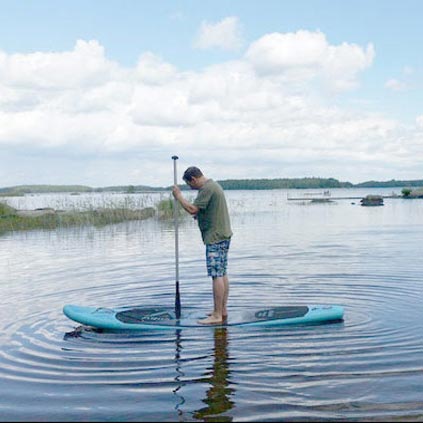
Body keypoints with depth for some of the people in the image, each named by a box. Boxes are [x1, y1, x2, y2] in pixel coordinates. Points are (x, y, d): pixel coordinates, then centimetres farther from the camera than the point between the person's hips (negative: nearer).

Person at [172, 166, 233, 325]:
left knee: (217, 275, -9)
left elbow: (192, 209, -21)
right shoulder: (213, 185, 18)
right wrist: (199, 215, 13)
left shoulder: (207, 189, -15)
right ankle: (223, 310, 20)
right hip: (223, 235, 11)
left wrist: (179, 196, -9)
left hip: (215, 237, -11)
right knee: (222, 274, 13)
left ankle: (217, 315, -8)